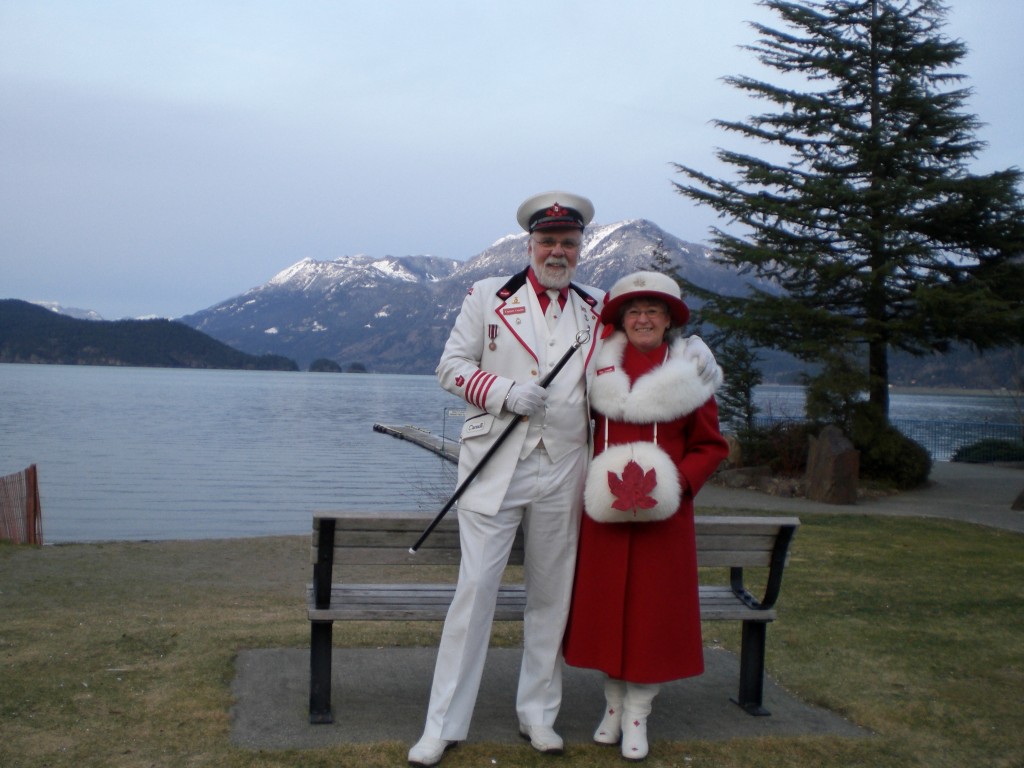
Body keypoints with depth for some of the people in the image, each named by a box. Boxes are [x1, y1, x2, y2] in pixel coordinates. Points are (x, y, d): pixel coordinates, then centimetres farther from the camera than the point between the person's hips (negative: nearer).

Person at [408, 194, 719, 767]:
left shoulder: (598, 310, 12)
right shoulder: (489, 296, 4)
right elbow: (452, 365, 3)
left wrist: (692, 345, 5)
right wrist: (503, 390, -14)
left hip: (563, 471, 3)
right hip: (495, 466, -3)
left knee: (553, 594, 10)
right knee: (476, 587, -5)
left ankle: (539, 713, 25)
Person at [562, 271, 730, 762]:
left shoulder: (688, 375, 0)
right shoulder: (602, 369, 5)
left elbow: (711, 446, 2)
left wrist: (679, 481, -13)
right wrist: (591, 480, -3)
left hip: (662, 510, -2)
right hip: (605, 508, 2)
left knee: (652, 606, 3)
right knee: (606, 604, 7)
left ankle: (637, 715, 15)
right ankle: (613, 705, 23)